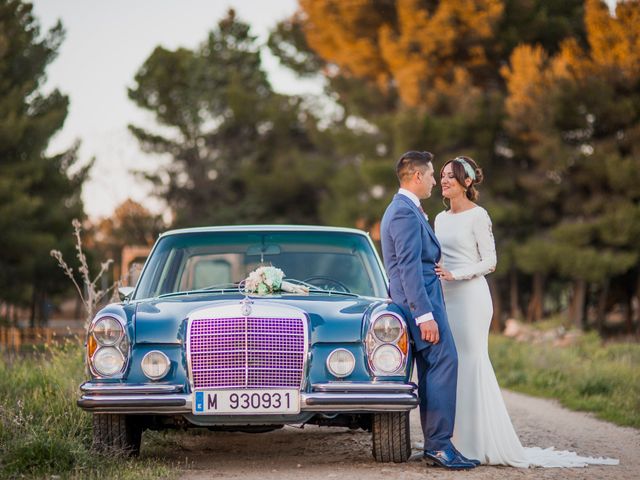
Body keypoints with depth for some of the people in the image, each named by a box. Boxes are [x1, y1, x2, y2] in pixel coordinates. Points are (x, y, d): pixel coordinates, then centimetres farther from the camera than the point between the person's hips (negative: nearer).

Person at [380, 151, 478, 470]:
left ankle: (434, 445, 11)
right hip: (420, 299, -11)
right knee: (444, 363, -15)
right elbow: (410, 268, -21)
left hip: (420, 299, 11)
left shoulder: (403, 209, 20)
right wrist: (425, 315, -23)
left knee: (431, 372, 9)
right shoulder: (406, 213, -14)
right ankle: (439, 444, -16)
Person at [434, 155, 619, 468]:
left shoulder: (477, 216, -6)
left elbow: (489, 262, -9)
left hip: (470, 296, -7)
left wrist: (454, 275, -18)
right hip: (445, 298, 7)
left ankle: (485, 443, -2)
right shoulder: (441, 218, 15)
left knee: (472, 366, -7)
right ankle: (455, 440, 7)